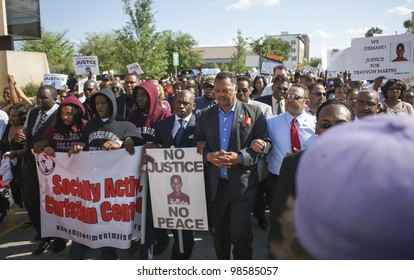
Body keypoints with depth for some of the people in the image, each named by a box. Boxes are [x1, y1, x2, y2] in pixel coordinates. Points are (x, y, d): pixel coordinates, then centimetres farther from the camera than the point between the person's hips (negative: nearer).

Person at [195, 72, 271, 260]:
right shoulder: (205, 115, 7)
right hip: (215, 185, 4)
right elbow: (198, 145, 8)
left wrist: (240, 157, -19)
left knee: (240, 232, 0)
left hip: (242, 184, -3)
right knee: (219, 231, 17)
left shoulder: (254, 112, -2)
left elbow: (265, 144, -6)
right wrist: (209, 156, -13)